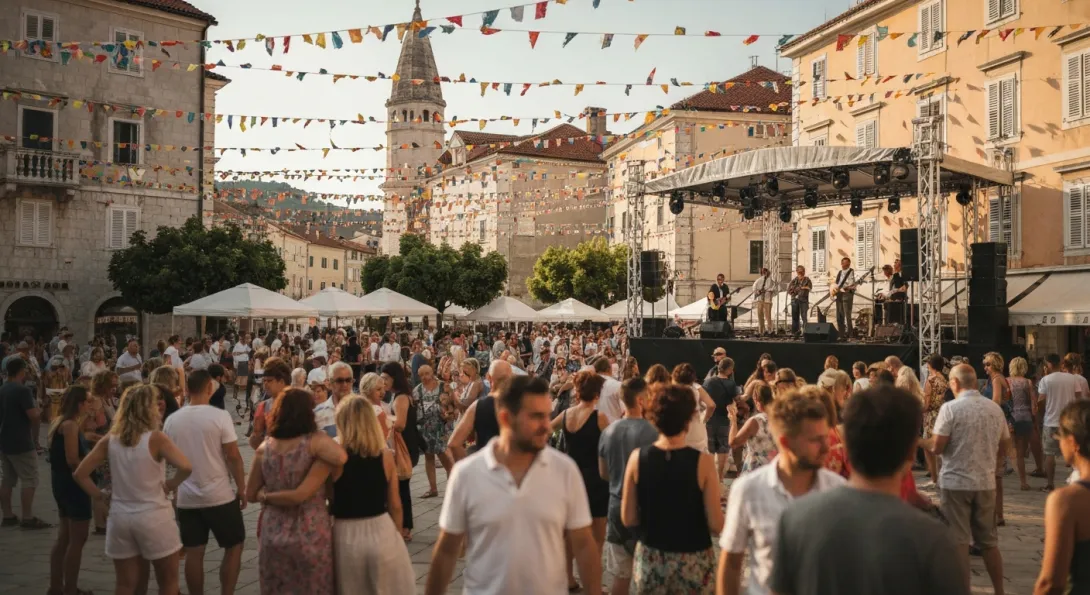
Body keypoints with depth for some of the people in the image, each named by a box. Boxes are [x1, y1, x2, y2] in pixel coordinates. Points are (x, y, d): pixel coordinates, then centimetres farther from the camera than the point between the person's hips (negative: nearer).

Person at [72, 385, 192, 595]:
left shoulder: (109, 441, 1)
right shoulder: (156, 438, -13)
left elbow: (80, 474, 2)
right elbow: (186, 467, -26)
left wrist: (101, 496, 9)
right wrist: (171, 484, -8)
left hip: (120, 517, 5)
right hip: (153, 517, -4)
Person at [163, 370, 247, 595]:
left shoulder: (172, 420, 1)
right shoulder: (220, 416, -13)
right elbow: (233, 456, -13)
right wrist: (241, 488, -3)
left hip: (186, 497, 4)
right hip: (220, 495, -4)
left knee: (194, 552, 10)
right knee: (234, 546, 11)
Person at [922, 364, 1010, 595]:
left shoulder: (950, 408, -13)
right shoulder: (995, 408, 3)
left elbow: (937, 447, -14)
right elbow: (1004, 444, 13)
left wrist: (921, 442, 6)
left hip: (955, 482, -5)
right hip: (986, 482, 5)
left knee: (958, 540, 2)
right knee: (989, 540, 15)